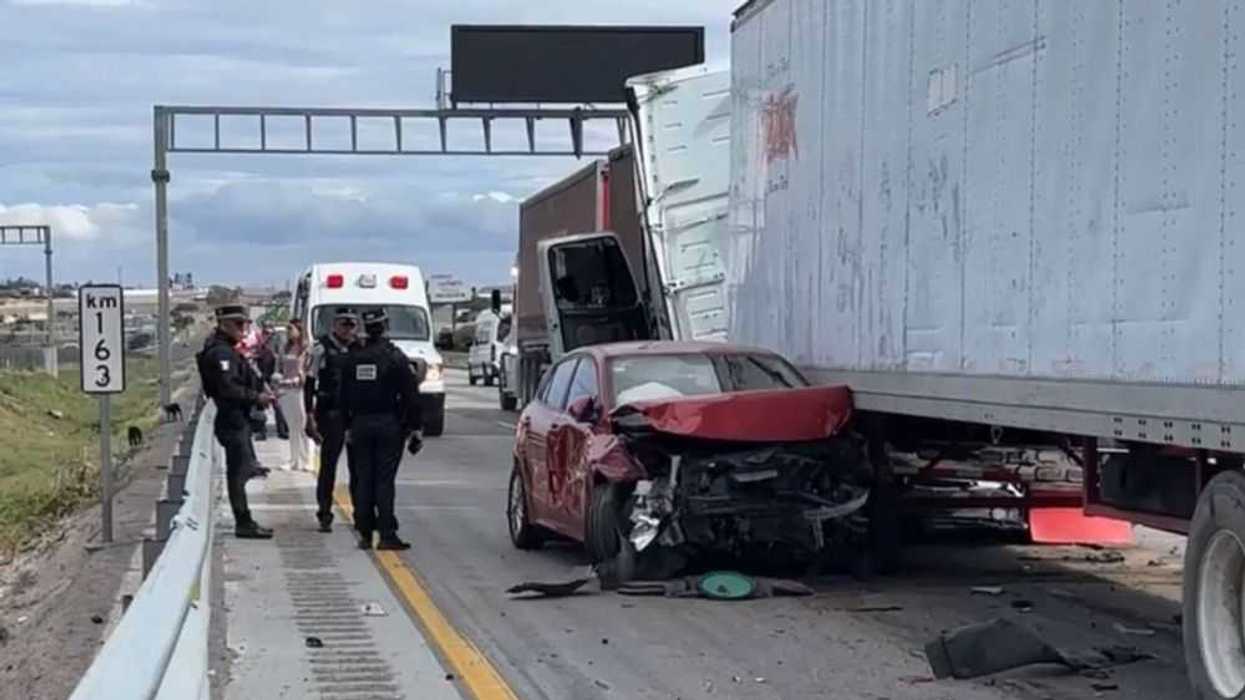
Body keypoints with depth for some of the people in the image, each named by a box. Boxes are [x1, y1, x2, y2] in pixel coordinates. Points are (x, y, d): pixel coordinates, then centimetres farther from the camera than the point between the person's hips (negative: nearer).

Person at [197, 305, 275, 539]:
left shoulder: (227, 350, 17)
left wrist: (258, 396, 11)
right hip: (233, 421, -11)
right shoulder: (221, 352, -16)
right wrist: (257, 397, -17)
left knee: (243, 469, 14)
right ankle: (244, 523, -4)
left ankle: (244, 522, 20)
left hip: (237, 420, 11)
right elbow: (228, 388, -24)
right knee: (239, 471, -7)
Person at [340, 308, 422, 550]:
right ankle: (387, 535, -7)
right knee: (385, 480, -5)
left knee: (363, 480, 7)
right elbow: (411, 396, -7)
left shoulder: (353, 359, 6)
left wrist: (348, 427, 18)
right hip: (389, 425, -4)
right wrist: (415, 428, -2)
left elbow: (345, 397, 11)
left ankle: (365, 534, 8)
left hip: (360, 424, 4)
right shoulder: (396, 357, -7)